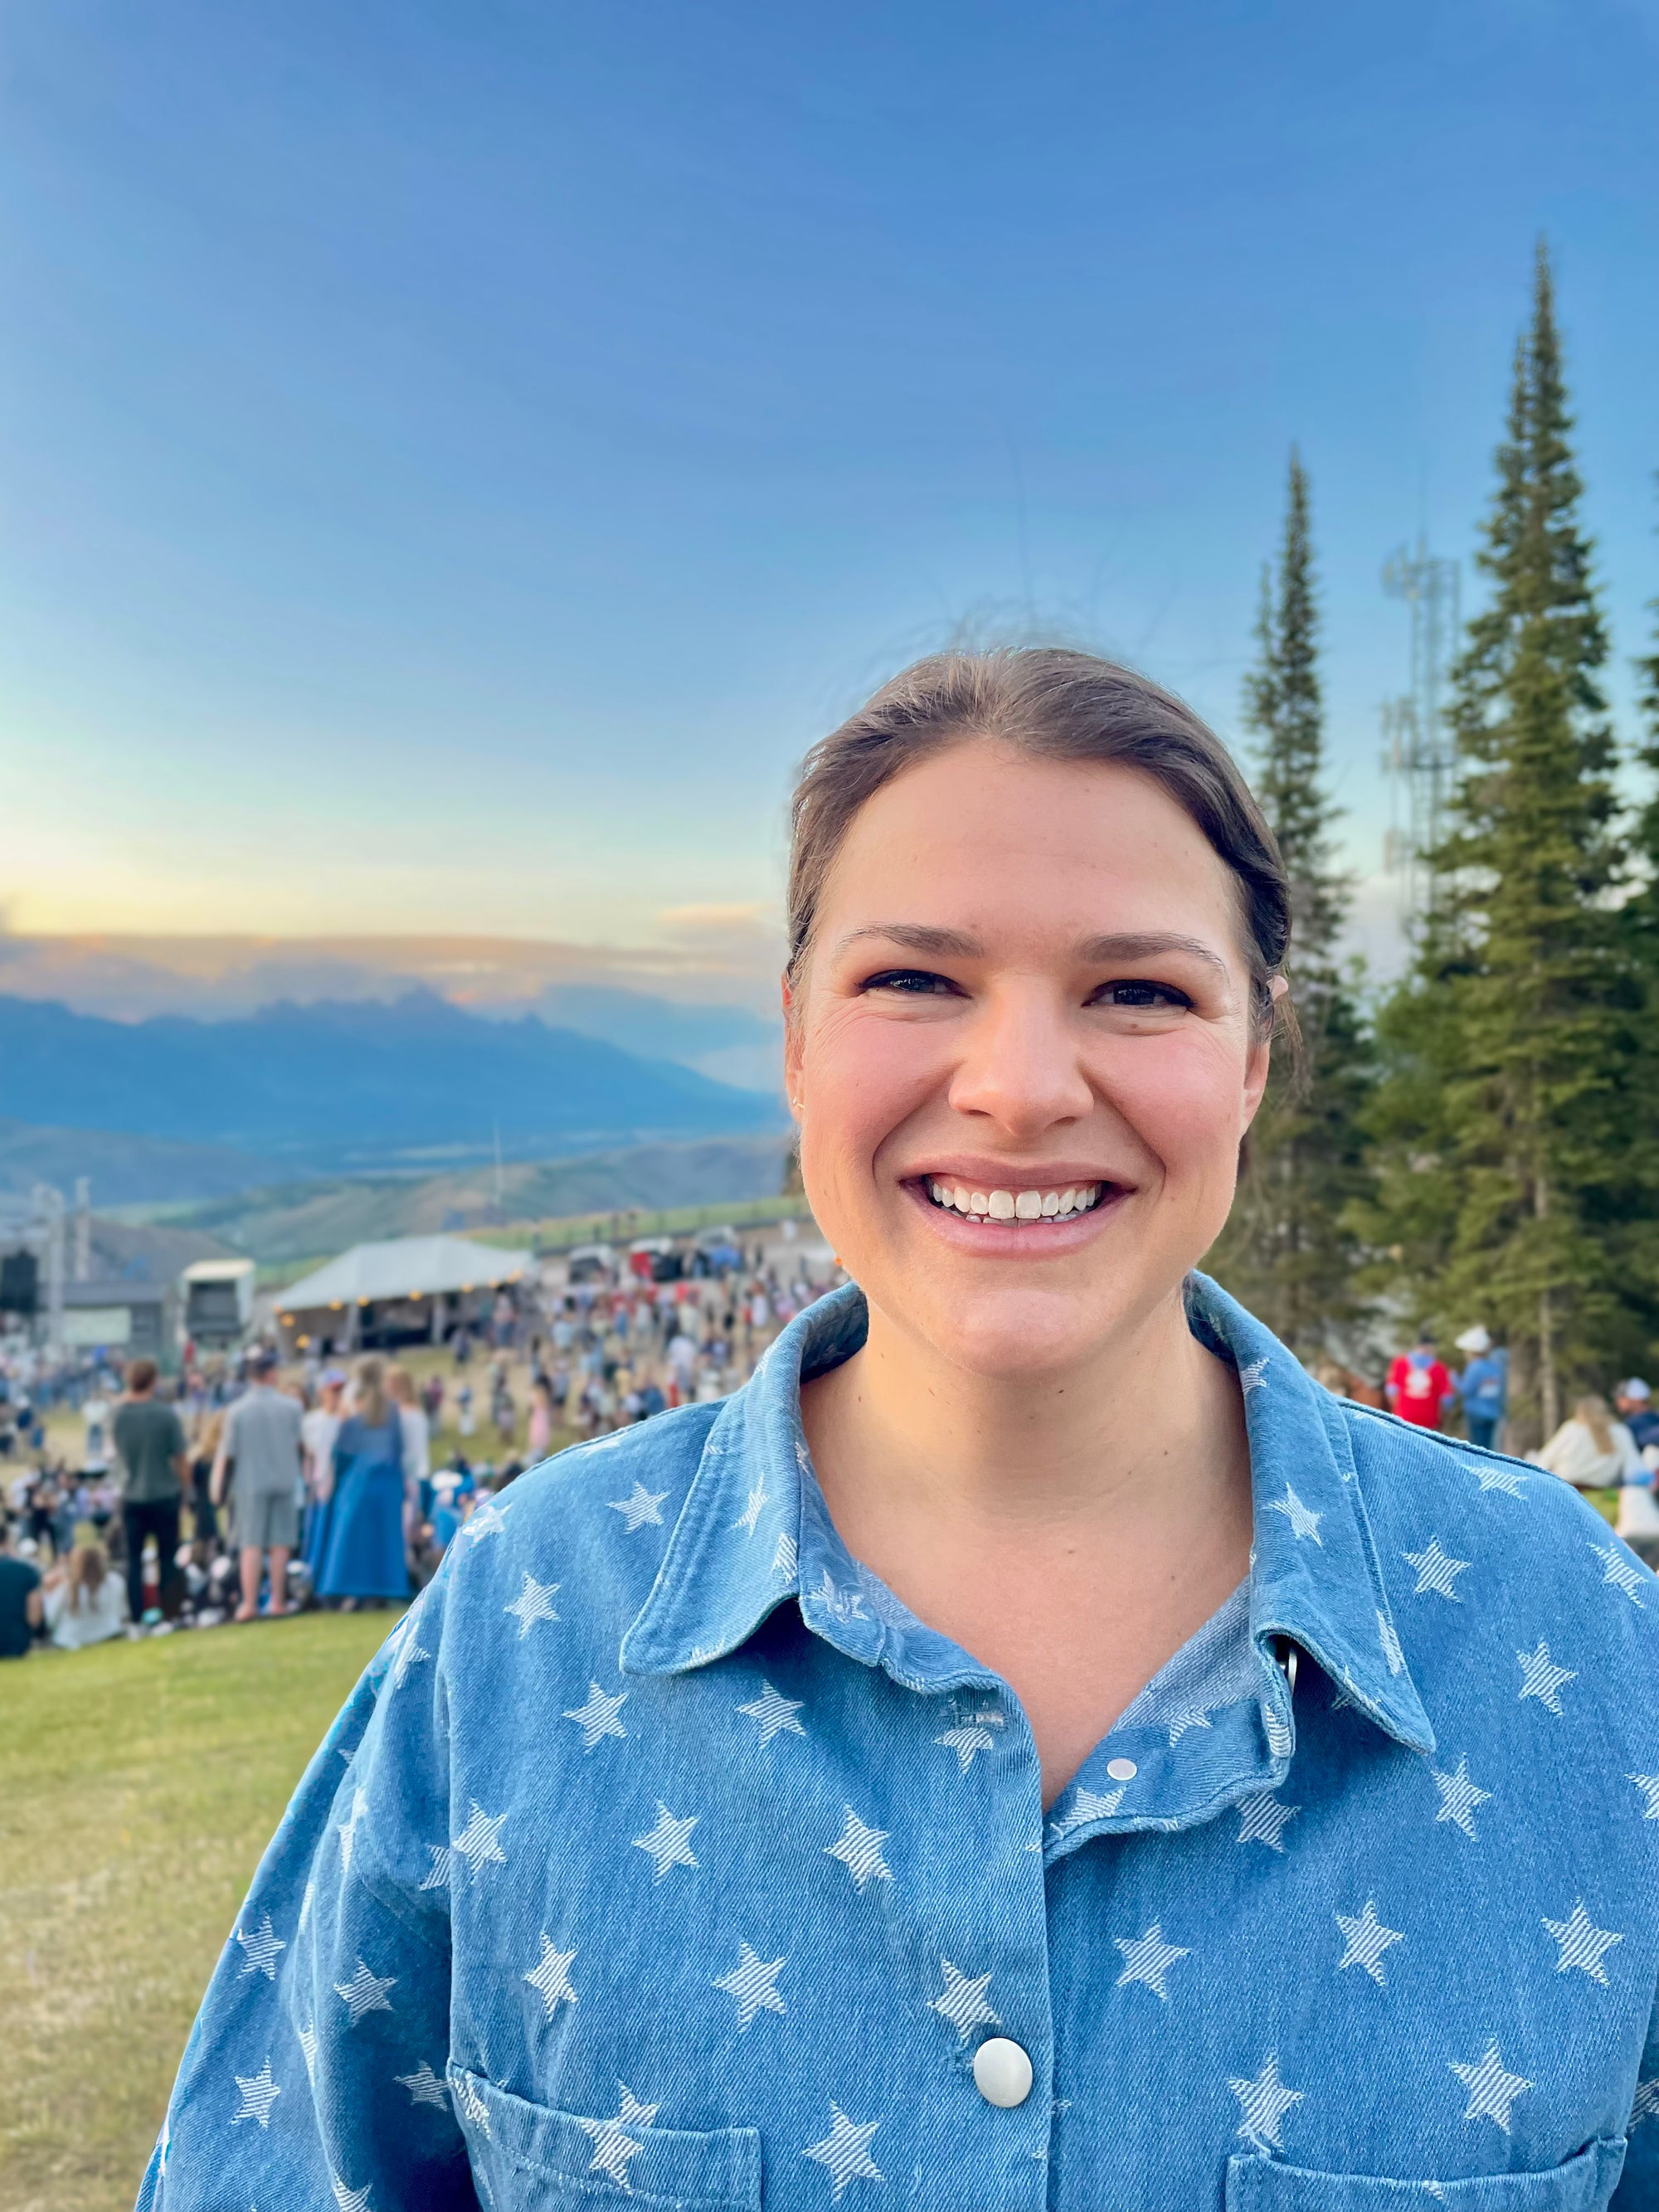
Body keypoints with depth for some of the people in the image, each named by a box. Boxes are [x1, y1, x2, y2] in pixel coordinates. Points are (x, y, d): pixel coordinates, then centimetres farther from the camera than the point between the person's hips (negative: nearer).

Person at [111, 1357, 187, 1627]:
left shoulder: (118, 1414, -6)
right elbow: (181, 1458, -11)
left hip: (131, 1497, 2)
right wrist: (182, 1485, 8)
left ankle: (136, 1614, 10)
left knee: (133, 1559, 12)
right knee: (167, 1559, 10)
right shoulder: (167, 1414, -15)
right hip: (164, 1494, -2)